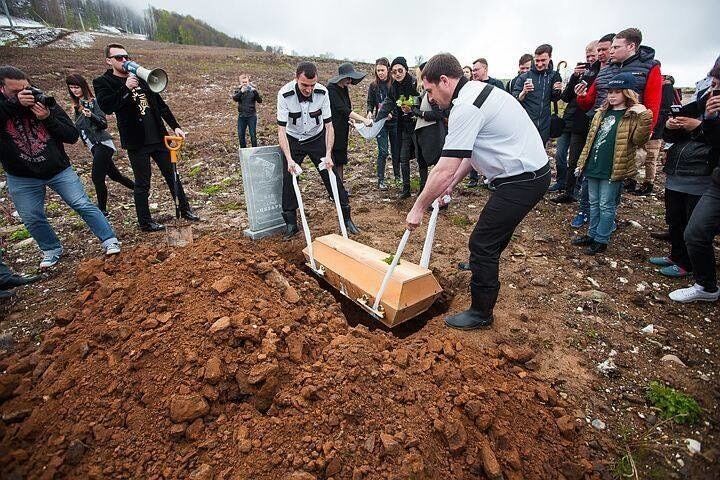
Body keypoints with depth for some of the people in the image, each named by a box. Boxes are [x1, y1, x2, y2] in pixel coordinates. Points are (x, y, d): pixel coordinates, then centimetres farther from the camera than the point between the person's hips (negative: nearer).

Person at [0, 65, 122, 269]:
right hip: (21, 178, 2)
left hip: (59, 170, -2)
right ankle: (52, 250, 26)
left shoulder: (45, 103, -6)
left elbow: (73, 136, -9)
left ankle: (110, 241, 2)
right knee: (32, 219, 8)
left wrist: (48, 118, -23)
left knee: (83, 205, -6)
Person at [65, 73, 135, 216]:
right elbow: (78, 128, 26)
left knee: (97, 177, -10)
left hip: (102, 144, -9)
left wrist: (91, 115, -30)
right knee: (114, 175, 14)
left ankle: (102, 210, -1)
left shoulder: (93, 101, -5)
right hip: (94, 146, 9)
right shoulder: (77, 105, 18)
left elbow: (104, 124, -15)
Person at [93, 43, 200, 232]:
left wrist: (175, 126, 8)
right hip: (136, 142, -4)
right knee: (142, 183, 3)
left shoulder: (141, 77, 13)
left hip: (158, 137, 5)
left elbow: (161, 104, 15)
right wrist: (126, 88, -24)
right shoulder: (103, 82, -1)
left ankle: (185, 210, 24)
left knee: (172, 175, 10)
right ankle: (145, 222, 16)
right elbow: (106, 107, -18)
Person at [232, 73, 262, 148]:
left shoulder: (253, 90, -1)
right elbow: (234, 98, -17)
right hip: (241, 116, 2)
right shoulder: (239, 91, 2)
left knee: (253, 135, 1)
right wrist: (241, 92, -33)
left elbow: (260, 100, -13)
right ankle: (243, 150, 26)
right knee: (240, 134, 9)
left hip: (252, 116, -2)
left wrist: (255, 92, -30)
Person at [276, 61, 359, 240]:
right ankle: (290, 224, 7)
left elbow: (329, 126, -14)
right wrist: (289, 159, -34)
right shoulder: (285, 94, -24)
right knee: (289, 179, -7)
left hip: (317, 138, 1)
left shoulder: (322, 93, -19)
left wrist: (328, 155, -24)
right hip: (293, 140, 0)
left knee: (332, 177, -4)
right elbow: (281, 130, -24)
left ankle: (346, 219, 7)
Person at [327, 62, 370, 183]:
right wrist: (363, 119, -29)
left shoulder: (344, 88, 10)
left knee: (341, 158, 10)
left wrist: (351, 119, 4)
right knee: (333, 159, -5)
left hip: (342, 129, 9)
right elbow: (343, 109, -26)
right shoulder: (331, 89, -17)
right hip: (332, 128, -8)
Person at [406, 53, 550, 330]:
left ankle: (481, 313, 12)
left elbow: (444, 170, -25)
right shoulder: (478, 90, 12)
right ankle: (482, 267, 57)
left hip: (521, 181, -10)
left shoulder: (466, 107, -22)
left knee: (482, 244, -4)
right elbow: (471, 150, 17)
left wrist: (418, 208, -16)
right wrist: (452, 183, 11)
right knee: (492, 235, 29)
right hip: (532, 171, 10)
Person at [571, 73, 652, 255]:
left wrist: (645, 117, -28)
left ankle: (601, 240, 11)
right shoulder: (601, 113, 13)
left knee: (606, 206, 2)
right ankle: (592, 235, 26)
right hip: (593, 167, 6)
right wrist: (582, 162, 13)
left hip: (613, 170, -6)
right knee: (594, 204, 14)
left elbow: (639, 140, -16)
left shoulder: (633, 116, -5)